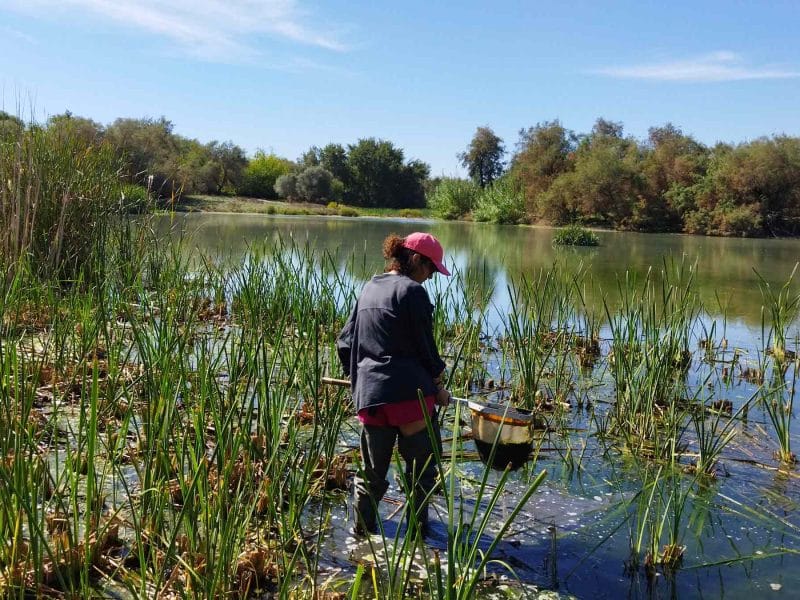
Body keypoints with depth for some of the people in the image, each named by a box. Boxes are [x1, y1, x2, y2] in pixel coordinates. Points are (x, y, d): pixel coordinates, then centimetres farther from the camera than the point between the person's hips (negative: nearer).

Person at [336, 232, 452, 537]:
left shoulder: (368, 289, 13)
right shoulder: (412, 291, -8)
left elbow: (344, 343, 15)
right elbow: (425, 347, -7)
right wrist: (438, 386, 7)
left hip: (369, 397, 7)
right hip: (410, 394, -6)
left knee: (372, 472, 18)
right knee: (421, 469, 10)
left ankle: (363, 530, 25)